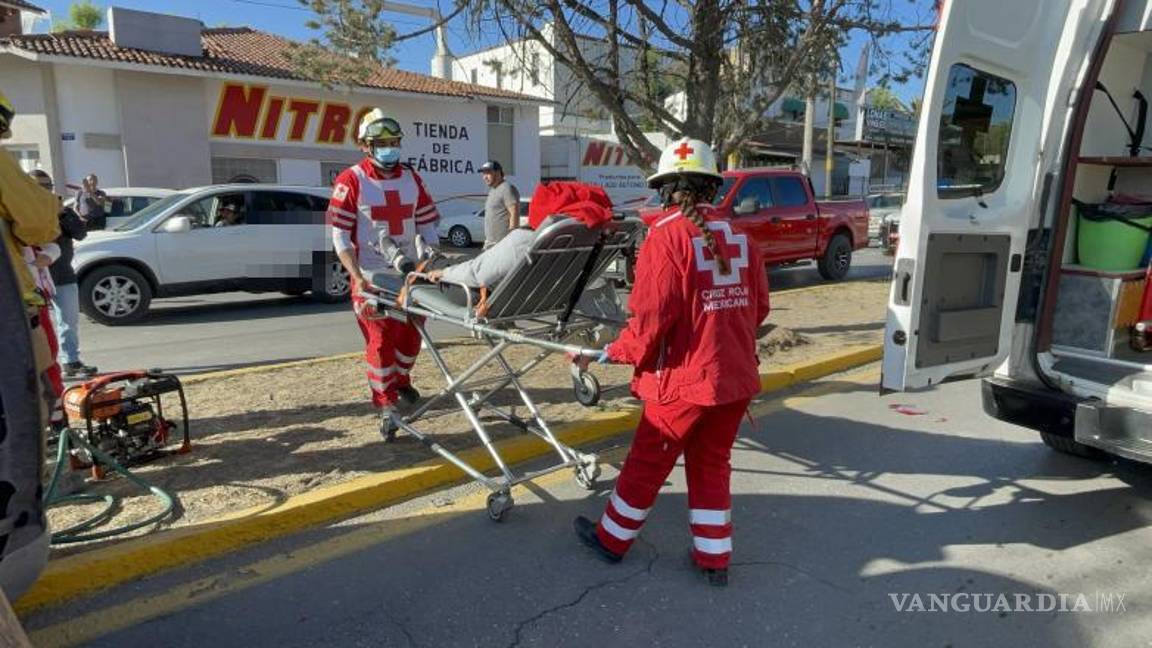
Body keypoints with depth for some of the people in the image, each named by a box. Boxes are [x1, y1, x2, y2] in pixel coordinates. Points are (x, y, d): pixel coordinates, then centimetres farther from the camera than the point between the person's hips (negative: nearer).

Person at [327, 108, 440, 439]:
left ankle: (401, 381, 38)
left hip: (410, 274, 5)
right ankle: (385, 405, 6)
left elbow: (427, 224, 13)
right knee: (380, 340, -4)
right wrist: (357, 276, -17)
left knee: (411, 335, 13)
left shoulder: (411, 178, 9)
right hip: (372, 277, -4)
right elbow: (340, 236, -8)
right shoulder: (351, 181, -5)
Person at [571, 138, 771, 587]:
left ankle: (612, 538, 31)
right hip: (737, 374, 5)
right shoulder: (737, 234, 3)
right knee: (712, 464, 19)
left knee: (648, 461, 12)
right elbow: (758, 305, 9)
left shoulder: (668, 234, -14)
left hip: (686, 375, -5)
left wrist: (619, 352, -3)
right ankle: (714, 559, 28)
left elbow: (653, 314, -19)